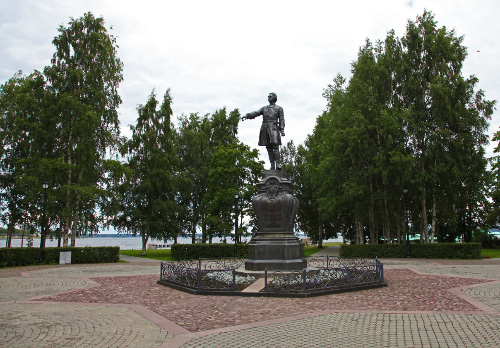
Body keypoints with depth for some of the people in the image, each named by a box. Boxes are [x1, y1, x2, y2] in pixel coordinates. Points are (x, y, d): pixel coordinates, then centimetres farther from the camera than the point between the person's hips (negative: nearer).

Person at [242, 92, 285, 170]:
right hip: (265, 129, 4)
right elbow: (255, 113, 9)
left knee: (275, 147, -15)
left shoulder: (279, 108, 13)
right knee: (269, 149, 0)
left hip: (273, 129, -4)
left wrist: (282, 130, -9)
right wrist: (247, 116, -8)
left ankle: (278, 164, -15)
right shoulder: (264, 108, 24)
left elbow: (282, 120, 4)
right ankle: (272, 166, 0)